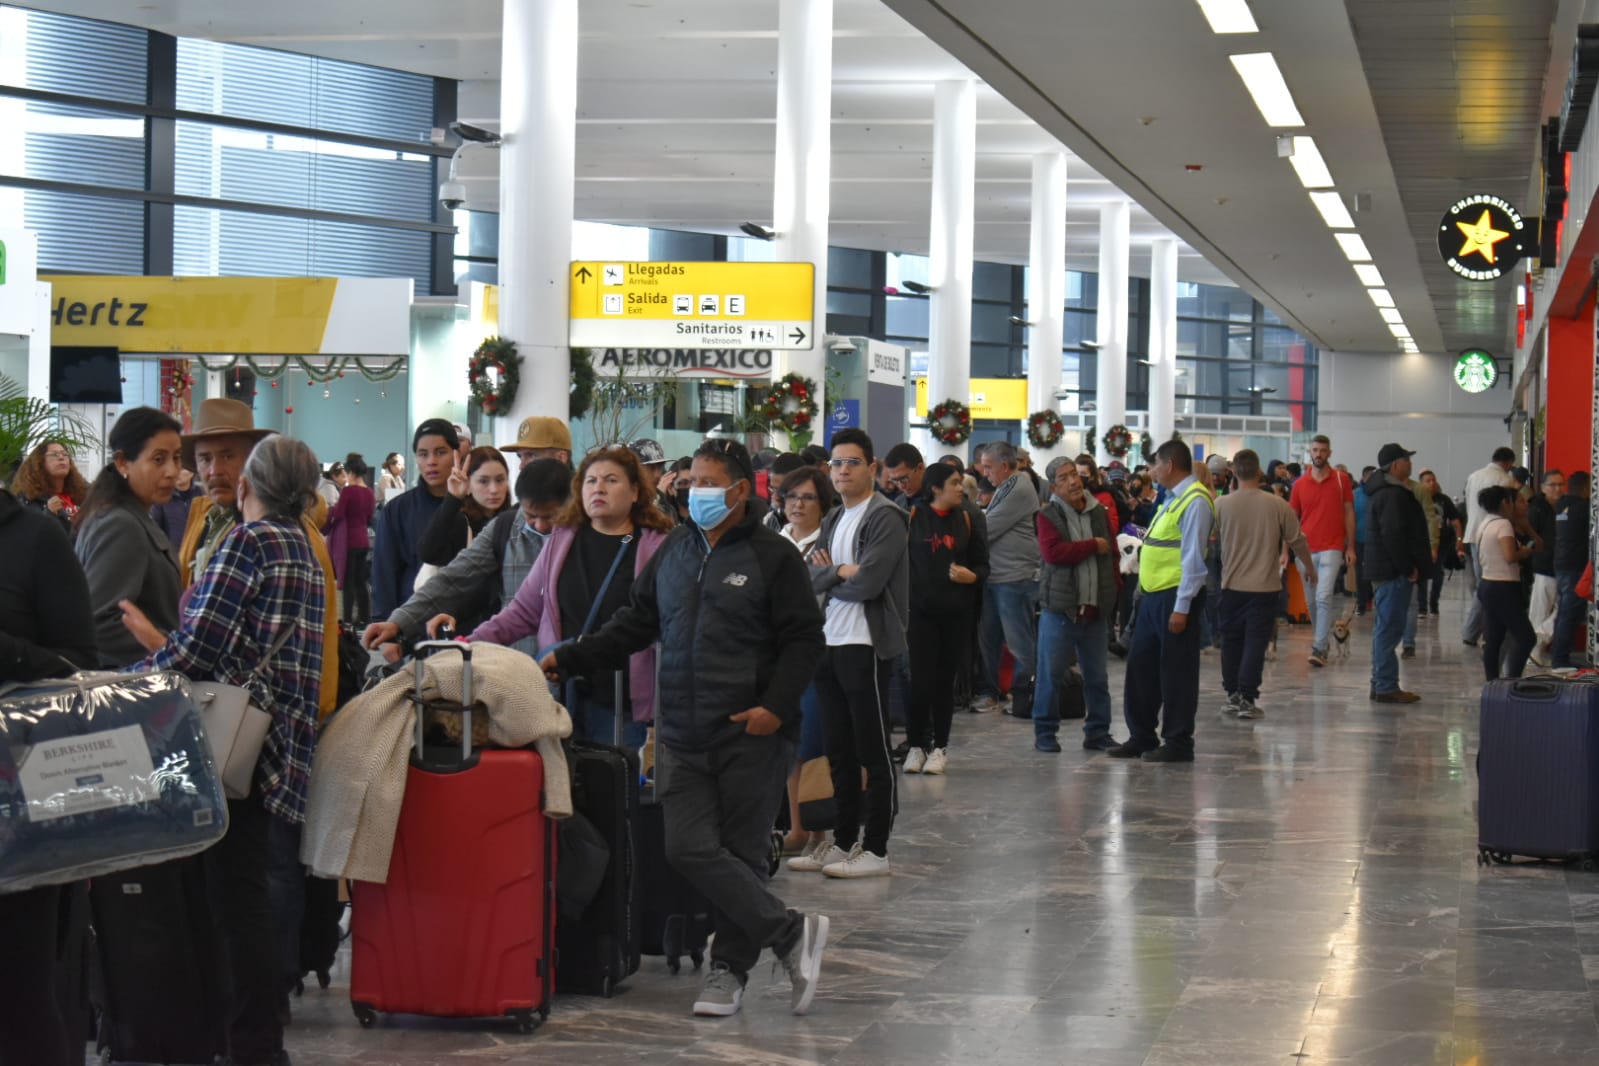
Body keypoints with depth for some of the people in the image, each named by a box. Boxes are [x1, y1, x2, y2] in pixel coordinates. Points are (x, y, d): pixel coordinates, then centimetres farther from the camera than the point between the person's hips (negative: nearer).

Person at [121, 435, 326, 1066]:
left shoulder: (247, 541, -9)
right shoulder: (304, 549, 17)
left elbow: (197, 651, -16)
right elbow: (241, 646, 14)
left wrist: (126, 678, -3)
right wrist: (162, 641, 10)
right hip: (289, 745, 9)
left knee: (241, 894, -6)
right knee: (273, 889, 12)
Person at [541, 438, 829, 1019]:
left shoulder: (773, 557, -3)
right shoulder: (674, 550, 13)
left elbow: (803, 641, -4)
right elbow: (634, 626, 17)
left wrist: (776, 706, -16)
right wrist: (568, 659, 7)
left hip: (750, 735, -5)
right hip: (682, 735, 5)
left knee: (741, 852, 2)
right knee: (690, 849, -6)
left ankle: (728, 969, 14)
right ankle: (790, 933, 3)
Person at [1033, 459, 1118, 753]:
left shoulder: (1099, 513, 11)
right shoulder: (1047, 516, -3)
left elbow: (1113, 552, 17)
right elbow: (1053, 552, -19)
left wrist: (1112, 593, 6)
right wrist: (1093, 546, -10)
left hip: (1095, 608, 4)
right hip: (1060, 607, -4)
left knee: (1096, 675, 10)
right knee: (1051, 673, -2)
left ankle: (1098, 732, 19)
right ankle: (1045, 732, 8)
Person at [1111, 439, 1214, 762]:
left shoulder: (1195, 501, -15)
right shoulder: (1173, 499, 16)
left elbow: (1193, 557, -19)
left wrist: (1181, 607, -21)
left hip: (1175, 596, -10)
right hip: (1153, 595, 10)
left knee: (1176, 671, -2)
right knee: (1140, 665, 12)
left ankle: (1178, 744, 6)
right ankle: (1141, 737, 21)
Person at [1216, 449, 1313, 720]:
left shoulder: (1221, 505, -7)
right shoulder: (1277, 505, -8)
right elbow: (1297, 540, 1)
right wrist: (1310, 567, 19)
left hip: (1232, 585, 1)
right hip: (1265, 586, -1)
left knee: (1232, 640, 13)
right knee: (1256, 641, 1)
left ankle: (1233, 695, 18)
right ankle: (1247, 698, -5)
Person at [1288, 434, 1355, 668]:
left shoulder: (1341, 480, 2)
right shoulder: (1300, 484, 7)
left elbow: (1349, 514, 5)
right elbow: (1292, 519, 11)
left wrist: (1350, 547, 0)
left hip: (1331, 549, -3)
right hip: (1306, 550, 3)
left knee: (1323, 598, -15)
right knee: (1311, 602, 10)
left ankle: (1319, 649, -15)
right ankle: (1321, 638, 26)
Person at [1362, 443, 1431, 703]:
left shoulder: (1383, 491, 18)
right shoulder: (1393, 495, -17)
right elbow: (1393, 535, -24)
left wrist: (1410, 567, 20)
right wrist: (1408, 568, -18)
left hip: (1384, 571, 11)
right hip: (1393, 573, -11)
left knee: (1386, 628, 15)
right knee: (1390, 628, -9)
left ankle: (1381, 684, 20)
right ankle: (1386, 687, -8)